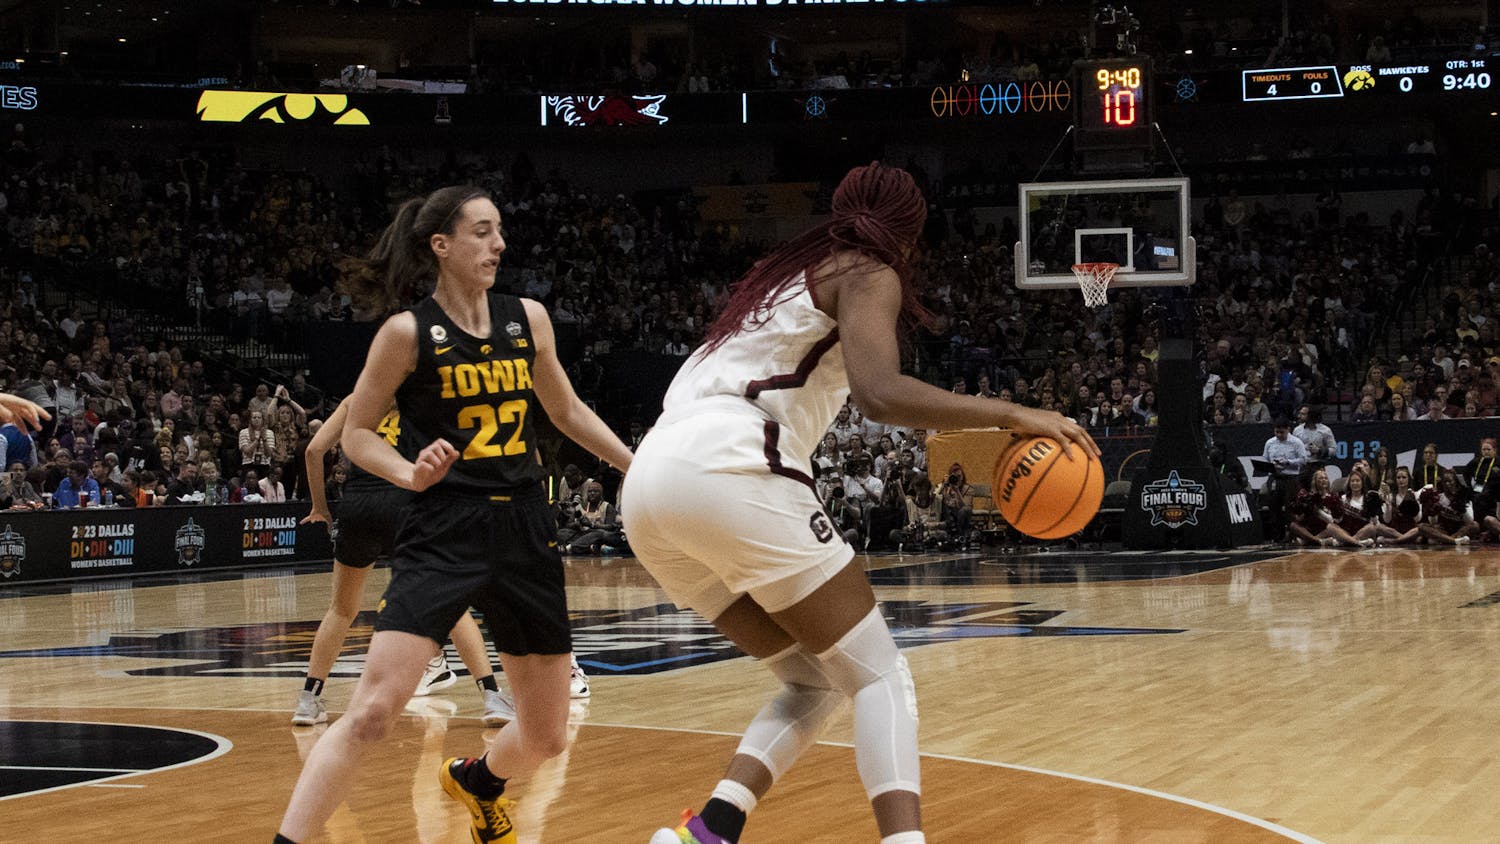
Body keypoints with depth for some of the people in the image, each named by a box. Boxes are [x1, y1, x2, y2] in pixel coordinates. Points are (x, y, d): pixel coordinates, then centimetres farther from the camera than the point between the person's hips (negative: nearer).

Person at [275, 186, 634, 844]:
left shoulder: (528, 319, 6)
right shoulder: (409, 332, -7)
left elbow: (567, 411, 21)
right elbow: (357, 432, 0)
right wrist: (413, 473, -17)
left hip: (525, 534, 5)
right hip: (443, 535, -5)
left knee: (547, 737, 12)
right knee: (372, 712, -20)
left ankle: (474, 781, 45)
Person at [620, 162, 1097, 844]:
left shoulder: (781, 272, 31)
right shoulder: (867, 274, 7)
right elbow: (879, 394, -12)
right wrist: (1012, 416, -9)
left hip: (648, 483, 7)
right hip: (731, 469, -7)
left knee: (813, 680, 16)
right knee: (879, 676, 1)